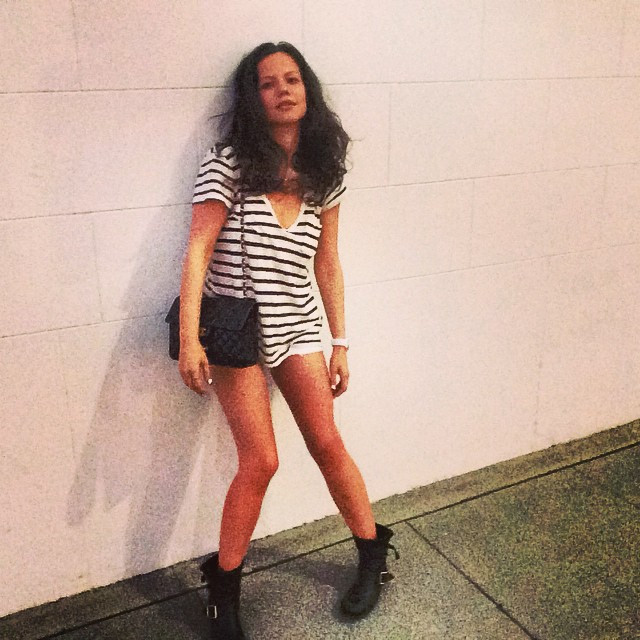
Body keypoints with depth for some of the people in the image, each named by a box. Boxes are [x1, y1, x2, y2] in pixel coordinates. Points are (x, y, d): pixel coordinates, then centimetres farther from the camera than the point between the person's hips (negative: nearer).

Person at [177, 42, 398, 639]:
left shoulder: (321, 174, 6)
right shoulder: (229, 163, -7)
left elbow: (327, 262, 10)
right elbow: (198, 250, -12)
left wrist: (340, 341, 9)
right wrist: (189, 339, -20)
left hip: (297, 326, 4)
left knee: (327, 443, 3)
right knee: (261, 461, -6)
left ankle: (373, 554, 26)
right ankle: (223, 591, 15)